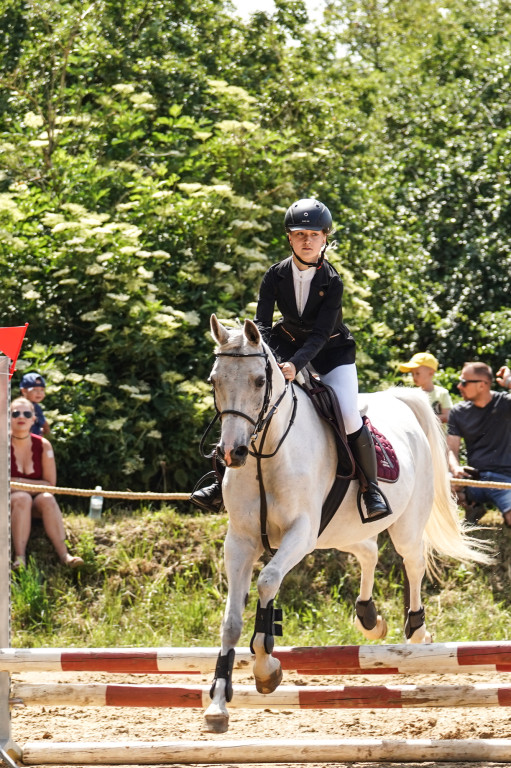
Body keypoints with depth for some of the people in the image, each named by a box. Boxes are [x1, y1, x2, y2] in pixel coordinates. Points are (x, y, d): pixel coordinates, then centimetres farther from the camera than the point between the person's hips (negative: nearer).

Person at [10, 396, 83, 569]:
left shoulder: (43, 446, -4)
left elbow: (50, 484, -3)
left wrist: (19, 481, -13)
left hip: (35, 504, 2)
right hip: (8, 503, -2)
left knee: (47, 499, -31)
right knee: (22, 498, -35)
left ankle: (64, 554, -40)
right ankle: (19, 556, -45)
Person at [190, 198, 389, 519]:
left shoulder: (332, 282, -22)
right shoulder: (276, 276, -13)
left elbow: (320, 334, -28)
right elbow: (262, 323, -17)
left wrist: (295, 364, -45)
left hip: (332, 351, -3)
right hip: (287, 344, 3)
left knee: (349, 418, -23)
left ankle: (372, 488, -2)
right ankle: (225, 483, -2)